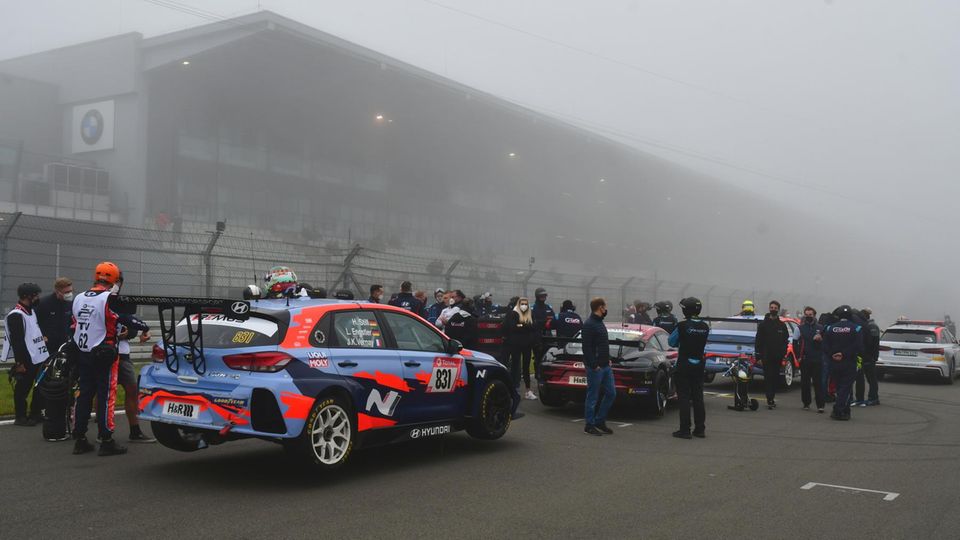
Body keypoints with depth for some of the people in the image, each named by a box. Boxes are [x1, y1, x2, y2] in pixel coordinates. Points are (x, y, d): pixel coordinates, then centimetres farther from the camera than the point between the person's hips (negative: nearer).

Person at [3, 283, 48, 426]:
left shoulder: (31, 310, 12)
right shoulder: (16, 315, -19)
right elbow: (16, 341, -21)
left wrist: (41, 337, 12)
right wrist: (19, 362, -21)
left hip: (38, 357, 10)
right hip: (26, 360, -10)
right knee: (23, 389, 2)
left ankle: (36, 414, 27)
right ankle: (20, 417, 13)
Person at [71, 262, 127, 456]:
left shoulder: (78, 299, 10)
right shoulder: (109, 299, -14)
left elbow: (75, 326, 14)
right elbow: (122, 322, -13)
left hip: (82, 354, 7)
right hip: (104, 354, -7)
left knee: (84, 394, 12)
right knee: (106, 396, -3)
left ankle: (79, 440, 15)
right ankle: (106, 441, -2)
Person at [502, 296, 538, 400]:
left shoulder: (531, 315, 13)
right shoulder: (512, 314, -1)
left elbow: (533, 328, 3)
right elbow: (511, 327, -14)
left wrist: (521, 326, -11)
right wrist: (526, 327, -15)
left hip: (527, 344, 4)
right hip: (515, 344, -4)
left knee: (526, 367, 8)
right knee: (515, 365, 0)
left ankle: (528, 390, 11)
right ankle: (513, 388, 5)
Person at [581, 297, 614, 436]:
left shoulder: (599, 322, 15)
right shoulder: (589, 325, -15)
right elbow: (587, 348, -19)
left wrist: (608, 359, 12)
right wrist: (594, 365, -20)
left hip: (605, 366, 9)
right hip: (595, 367, -9)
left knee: (611, 393, 10)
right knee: (592, 397, -1)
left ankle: (599, 422, 20)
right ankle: (589, 426, 9)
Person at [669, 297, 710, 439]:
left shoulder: (682, 326, -16)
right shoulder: (705, 326, 0)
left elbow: (672, 342, -3)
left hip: (684, 366, -5)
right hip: (699, 365, 5)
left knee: (684, 398, 0)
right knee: (698, 397, 13)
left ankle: (685, 430, 0)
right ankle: (700, 429, 17)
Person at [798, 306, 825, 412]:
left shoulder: (820, 328, 7)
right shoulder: (801, 328, 8)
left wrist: (820, 339, -13)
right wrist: (798, 356, -5)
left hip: (817, 360, -1)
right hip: (804, 360, 1)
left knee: (818, 382, -5)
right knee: (804, 383, 6)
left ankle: (820, 405, -6)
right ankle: (806, 403, 16)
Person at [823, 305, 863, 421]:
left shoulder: (830, 328, 2)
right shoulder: (856, 328, -6)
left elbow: (825, 347, -3)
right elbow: (858, 347, -14)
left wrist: (833, 356, -3)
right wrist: (845, 354, -10)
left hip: (835, 364, 3)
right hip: (849, 364, -3)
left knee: (840, 387, 14)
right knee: (846, 388, 1)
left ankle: (845, 412, 20)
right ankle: (838, 410, -10)